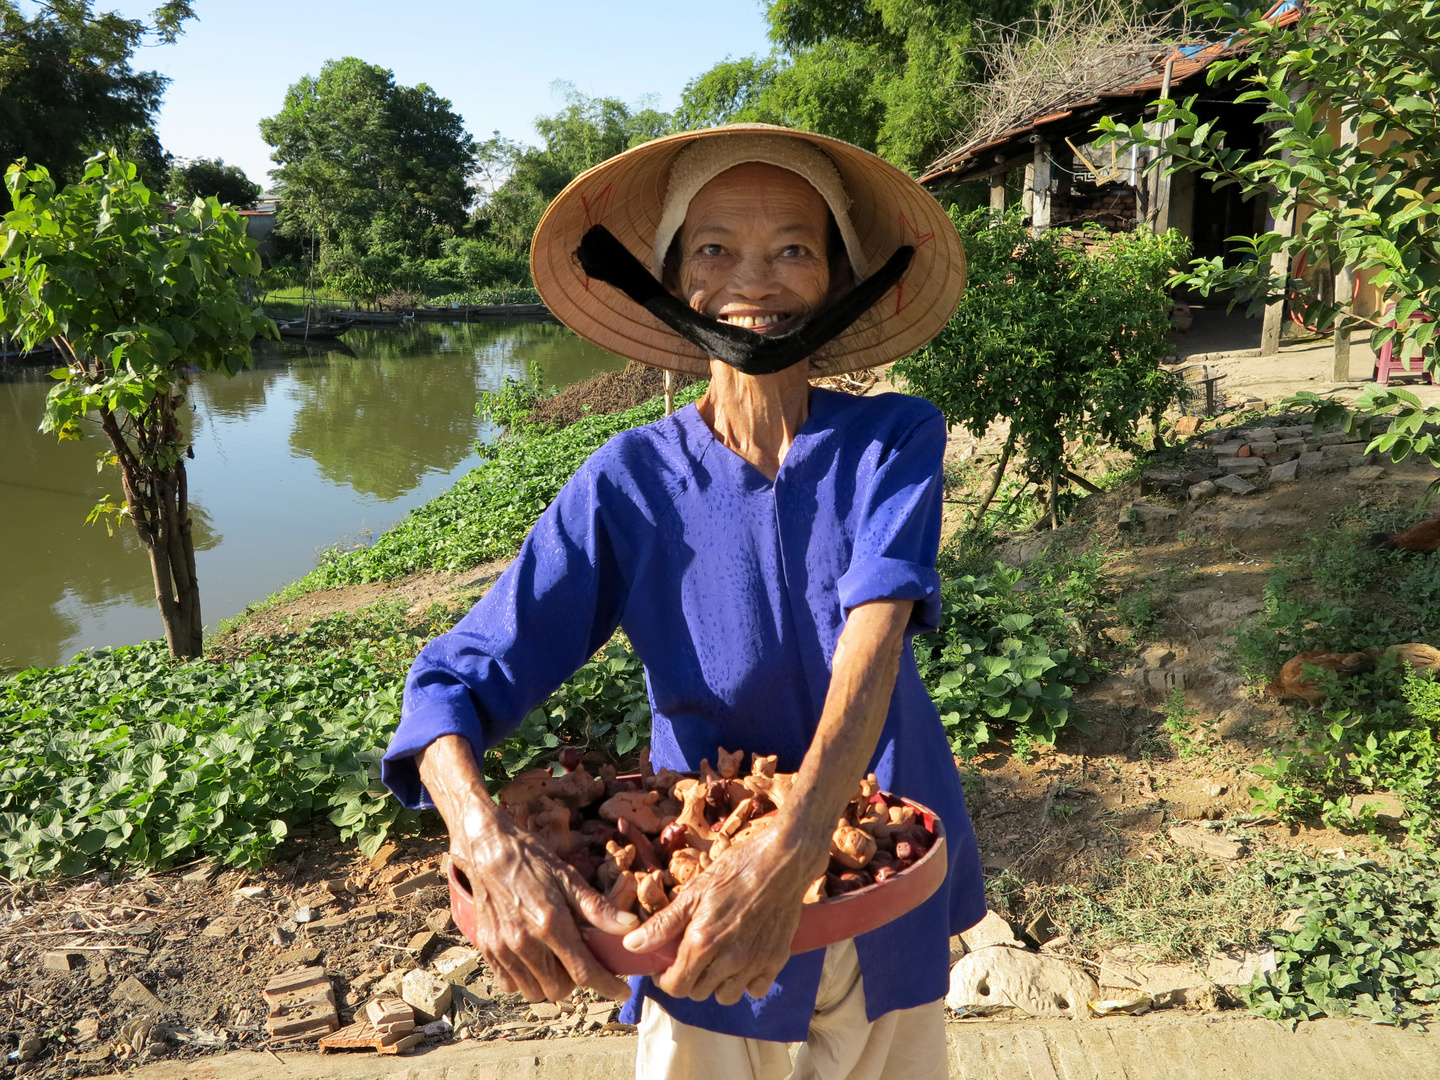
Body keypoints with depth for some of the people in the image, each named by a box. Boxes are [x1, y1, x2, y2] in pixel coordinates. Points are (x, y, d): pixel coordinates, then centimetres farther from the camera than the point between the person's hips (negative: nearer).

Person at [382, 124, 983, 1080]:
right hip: (703, 900, -1)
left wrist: (791, 851, -44)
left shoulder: (894, 441, -13)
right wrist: (486, 838, -38)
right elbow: (459, 677, -18)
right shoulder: (632, 482, -14)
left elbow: (874, 636, -28)